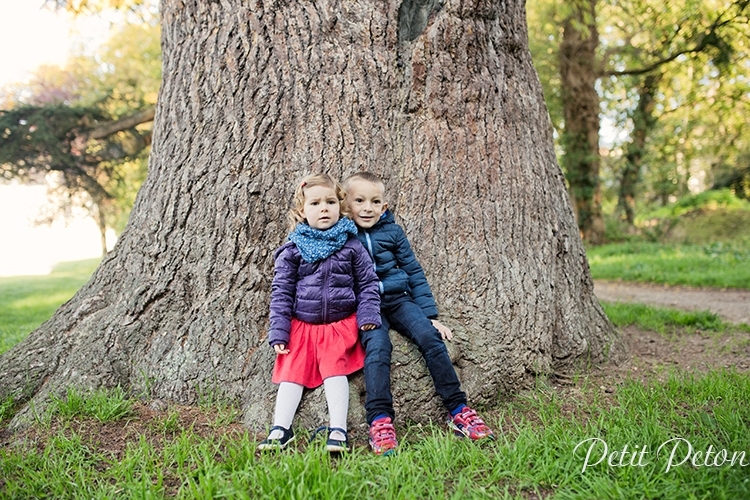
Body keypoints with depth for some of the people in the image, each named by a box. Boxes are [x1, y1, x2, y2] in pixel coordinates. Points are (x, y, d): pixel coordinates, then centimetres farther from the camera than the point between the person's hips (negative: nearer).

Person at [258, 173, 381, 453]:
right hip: (302, 325, 2)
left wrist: (368, 315, -7)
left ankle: (338, 431, -10)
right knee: (292, 372, -3)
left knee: (334, 369, -13)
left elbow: (368, 283, 6)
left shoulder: (351, 246, 2)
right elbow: (281, 292, 2)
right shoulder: (292, 251, 2)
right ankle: (280, 430, -1)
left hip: (341, 323, -1)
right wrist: (279, 332, -4)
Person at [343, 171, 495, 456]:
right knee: (377, 346, -30)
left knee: (430, 337, -20)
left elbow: (414, 273, 11)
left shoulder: (392, 232, 9)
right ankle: (379, 421, -33)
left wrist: (431, 315, 6)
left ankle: (458, 411, -15)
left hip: (398, 298, 2)